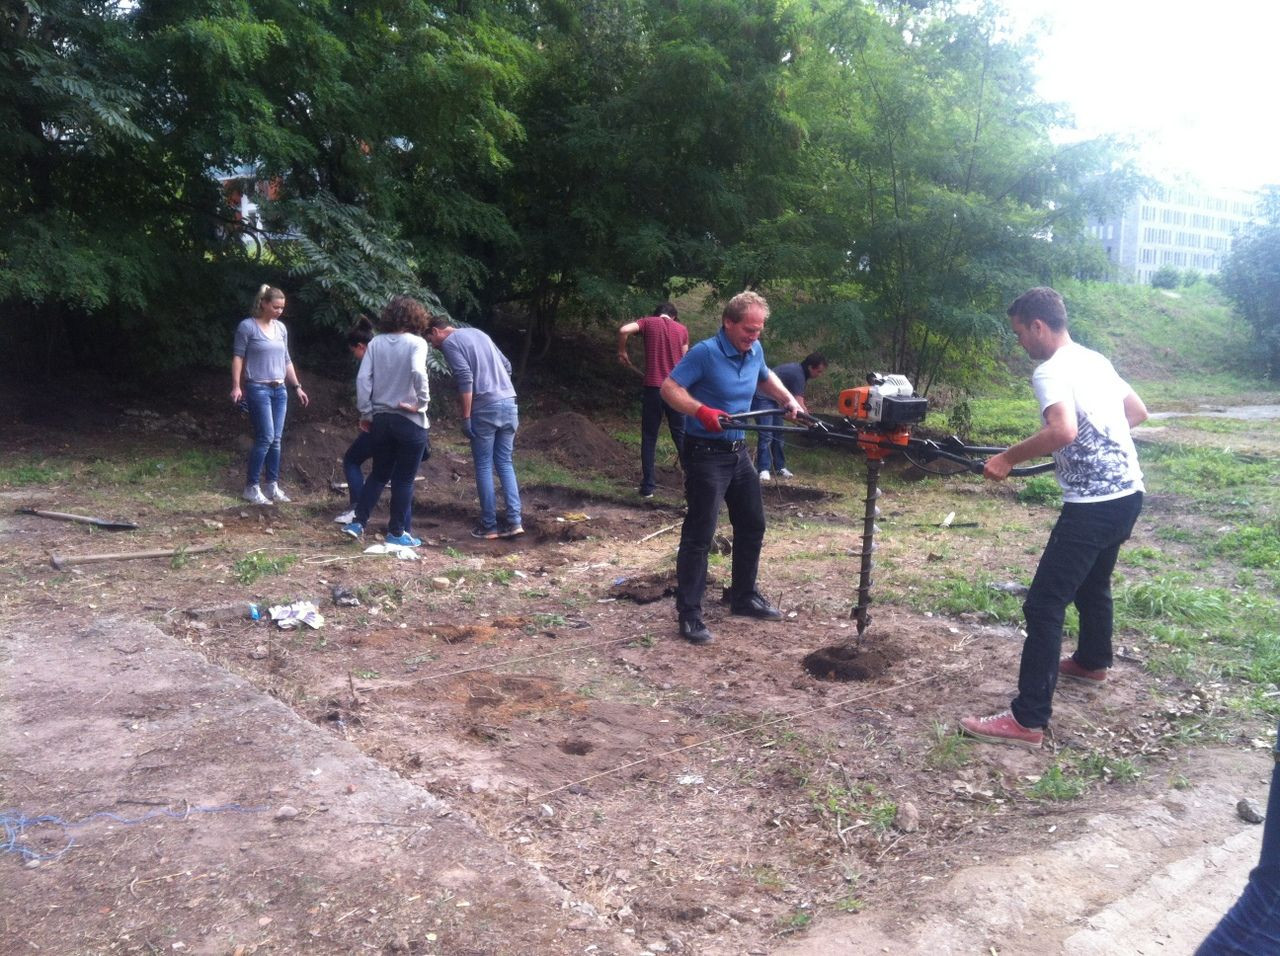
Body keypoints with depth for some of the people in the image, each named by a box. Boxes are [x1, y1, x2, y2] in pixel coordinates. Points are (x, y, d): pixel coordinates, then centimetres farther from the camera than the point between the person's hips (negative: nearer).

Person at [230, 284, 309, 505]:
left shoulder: (281, 328, 11)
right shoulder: (247, 326, -6)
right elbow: (238, 357, -7)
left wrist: (297, 387, 16)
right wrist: (236, 386, -15)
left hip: (280, 390, 6)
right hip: (258, 388, -6)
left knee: (276, 439, 6)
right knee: (265, 438, -10)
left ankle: (273, 486, 13)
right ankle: (252, 487, -1)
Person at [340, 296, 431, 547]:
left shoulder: (375, 343, 3)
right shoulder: (416, 343, -8)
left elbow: (363, 379, -1)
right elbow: (418, 373, -26)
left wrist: (366, 413, 6)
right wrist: (422, 402, -14)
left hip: (380, 419, 4)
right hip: (410, 421, -4)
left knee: (379, 474, 19)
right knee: (404, 479, 6)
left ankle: (357, 522, 16)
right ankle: (397, 532, 12)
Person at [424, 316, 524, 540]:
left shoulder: (449, 343, -1)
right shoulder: (477, 333, 22)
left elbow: (465, 379, -14)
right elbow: (506, 366, 21)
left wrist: (466, 417, -12)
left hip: (486, 407, -7)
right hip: (509, 403, 7)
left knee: (483, 466, 3)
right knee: (505, 463, 11)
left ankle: (489, 526, 6)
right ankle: (514, 521, 5)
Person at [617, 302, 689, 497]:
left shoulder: (648, 322, 5)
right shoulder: (682, 329, 12)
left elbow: (624, 330, -12)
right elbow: (683, 360, 15)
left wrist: (622, 352, 3)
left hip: (653, 388, -1)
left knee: (649, 438, 7)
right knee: (681, 436, 9)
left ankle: (648, 486, 7)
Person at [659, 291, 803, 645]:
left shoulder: (755, 351, 5)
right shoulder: (705, 353, -18)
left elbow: (766, 377, 26)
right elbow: (669, 388, -20)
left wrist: (788, 400, 12)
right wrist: (702, 411, -34)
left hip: (739, 452, 8)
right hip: (706, 453, -8)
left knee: (752, 526, 16)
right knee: (699, 534, -7)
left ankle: (744, 597, 32)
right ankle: (689, 613, -1)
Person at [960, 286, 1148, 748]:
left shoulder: (1051, 371, -14)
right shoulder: (1095, 359, 14)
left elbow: (1062, 431, -32)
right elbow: (1138, 412, 24)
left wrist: (1008, 457, -21)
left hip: (1094, 503, -10)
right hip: (1127, 493, 10)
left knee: (1044, 604, -9)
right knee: (1092, 583, 31)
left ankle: (1028, 720, -9)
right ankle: (1092, 662, 54)